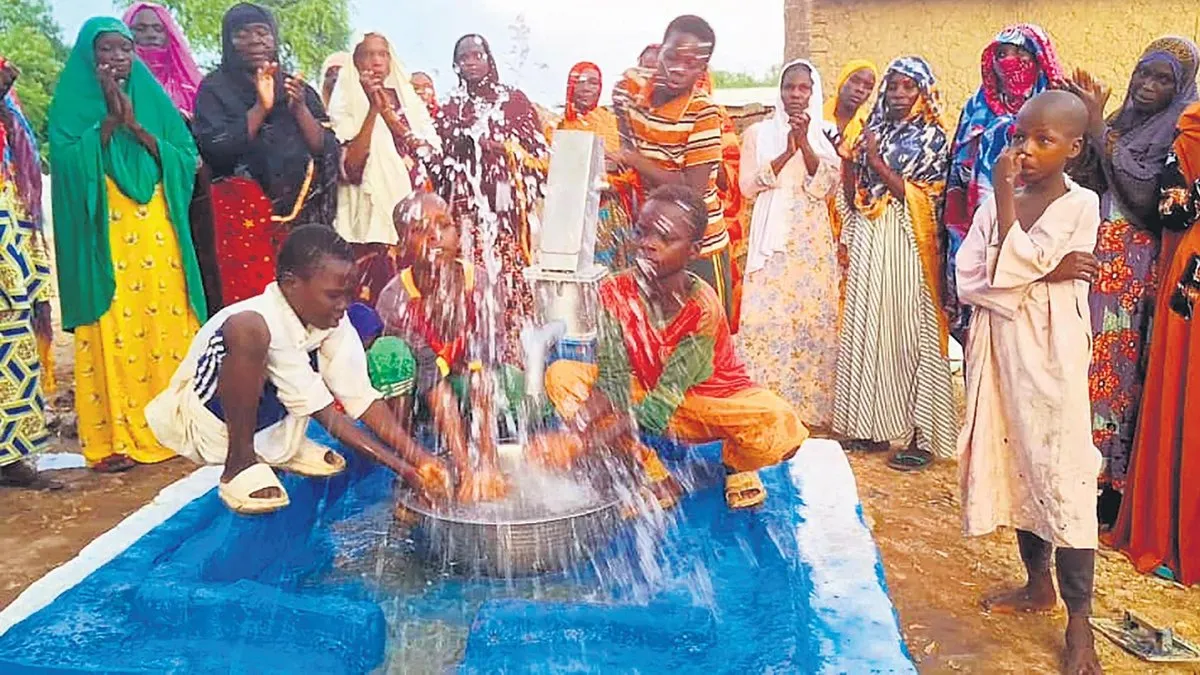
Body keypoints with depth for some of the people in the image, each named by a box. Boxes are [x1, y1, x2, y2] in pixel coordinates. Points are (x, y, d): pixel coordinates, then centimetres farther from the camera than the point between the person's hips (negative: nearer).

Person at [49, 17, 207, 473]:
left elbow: (186, 158, 3)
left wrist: (136, 125, -8)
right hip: (103, 233, -3)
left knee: (165, 323, 1)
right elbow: (69, 161, -10)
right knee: (114, 329, -6)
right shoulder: (72, 104, 6)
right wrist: (110, 117, -11)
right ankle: (115, 438, -2)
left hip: (157, 228, 3)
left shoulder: (153, 98, 14)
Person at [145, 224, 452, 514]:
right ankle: (240, 462, -18)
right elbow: (323, 412, -29)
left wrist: (419, 459, -25)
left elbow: (361, 397, -14)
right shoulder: (265, 322, -30)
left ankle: (283, 445, 3)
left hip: (263, 419, 8)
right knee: (248, 330, -37)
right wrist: (399, 467, -31)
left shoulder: (334, 320, -11)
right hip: (201, 424, -7)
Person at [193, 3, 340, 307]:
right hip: (242, 209, -3)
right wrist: (261, 107, -12)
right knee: (249, 299, -9)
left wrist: (299, 108, -7)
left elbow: (327, 149, 7)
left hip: (299, 209, 3)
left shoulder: (297, 88, 15)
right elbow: (214, 148, -10)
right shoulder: (215, 88, 6)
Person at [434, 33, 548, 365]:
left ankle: (512, 348, -3)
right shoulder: (451, 107, 16)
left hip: (505, 202, -2)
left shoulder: (513, 99, 9)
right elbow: (440, 157, 18)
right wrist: (454, 147, -1)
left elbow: (540, 151, 5)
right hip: (466, 204, 2)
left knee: (508, 269, -9)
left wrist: (505, 147, -8)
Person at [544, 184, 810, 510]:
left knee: (782, 430, -34)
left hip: (709, 400, -3)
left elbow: (669, 393, -28)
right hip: (643, 393, 4)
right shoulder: (615, 291, -15)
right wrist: (593, 408, -39)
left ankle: (737, 463, 8)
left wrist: (612, 432, -39)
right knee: (561, 375, -18)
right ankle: (651, 474, -8)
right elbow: (614, 375, -17)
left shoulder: (703, 309, -27)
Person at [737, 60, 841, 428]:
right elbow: (748, 185, -2)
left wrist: (805, 143, -12)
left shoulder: (824, 135, 11)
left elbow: (824, 185, -2)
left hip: (813, 240, 1)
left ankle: (811, 401, 7)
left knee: (813, 315, -2)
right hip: (772, 238, -1)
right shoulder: (759, 133, 8)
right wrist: (787, 152, -11)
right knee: (767, 314, -7)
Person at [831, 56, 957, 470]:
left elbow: (921, 198, -9)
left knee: (909, 332, -4)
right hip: (868, 243, 5)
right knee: (868, 328, 6)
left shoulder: (931, 137, 0)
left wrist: (876, 161, -9)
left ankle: (923, 437, 2)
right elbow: (852, 198, 12)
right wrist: (848, 158, -3)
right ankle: (873, 424, 16)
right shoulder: (874, 131, 15)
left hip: (906, 247, -5)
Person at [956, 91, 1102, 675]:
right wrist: (1046, 273, -14)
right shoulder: (998, 202, 7)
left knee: (1061, 474, -5)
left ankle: (1079, 618, 5)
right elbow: (968, 282, -5)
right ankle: (1038, 584, 29)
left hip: (1050, 353, -5)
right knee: (1015, 463, 12)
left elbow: (1010, 267, -18)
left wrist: (1004, 192, -14)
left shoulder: (1081, 205, -7)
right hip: (999, 349, 5)